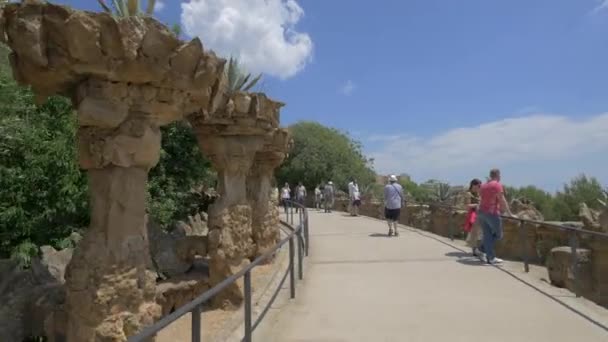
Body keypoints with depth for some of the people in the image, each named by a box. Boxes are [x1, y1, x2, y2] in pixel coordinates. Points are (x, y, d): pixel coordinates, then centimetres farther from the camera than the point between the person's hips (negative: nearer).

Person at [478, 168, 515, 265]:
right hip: (492, 213, -8)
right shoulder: (497, 185, -8)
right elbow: (502, 201, -11)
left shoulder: (483, 185, 15)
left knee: (487, 235, 8)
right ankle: (482, 249, -2)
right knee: (498, 235, 7)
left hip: (481, 212, 8)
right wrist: (510, 214, -7)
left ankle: (490, 258, 10)